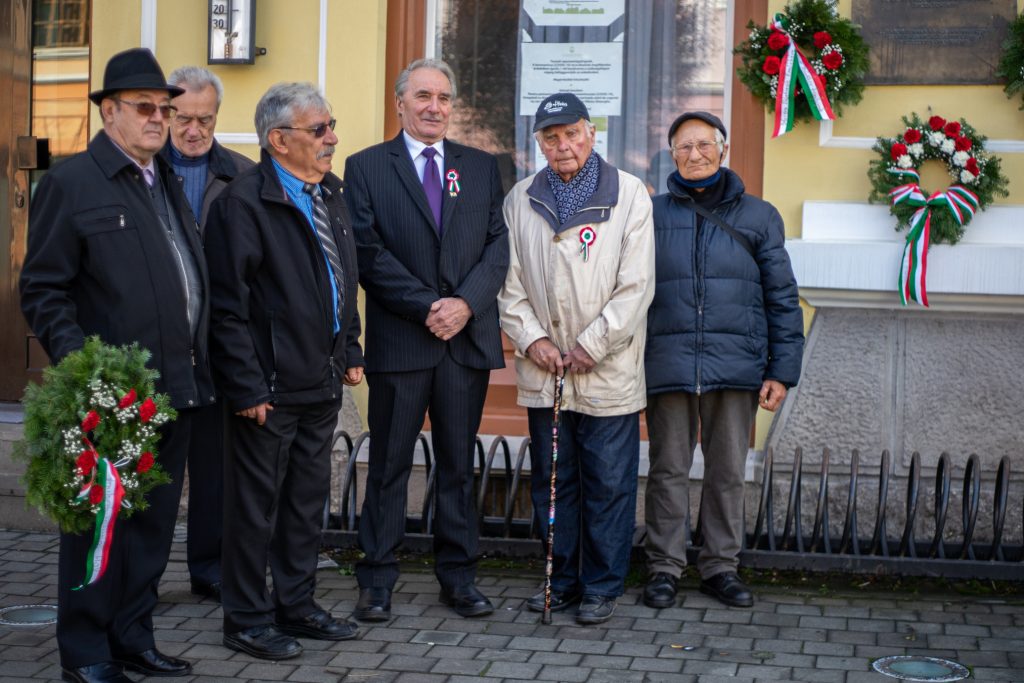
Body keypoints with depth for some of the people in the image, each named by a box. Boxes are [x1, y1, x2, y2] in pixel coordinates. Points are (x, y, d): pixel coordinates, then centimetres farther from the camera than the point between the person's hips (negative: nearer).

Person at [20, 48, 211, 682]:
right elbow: (43, 291, -9)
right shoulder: (71, 182, -6)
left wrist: (199, 372, 13)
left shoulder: (170, 183, 16)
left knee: (154, 525, 14)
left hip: (177, 391, 7)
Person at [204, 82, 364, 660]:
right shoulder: (244, 202, -14)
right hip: (270, 387, -8)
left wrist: (350, 351, 14)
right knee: (257, 505, 4)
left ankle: (298, 606, 30)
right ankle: (248, 619, 17)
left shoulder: (331, 195, 11)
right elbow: (229, 306, -16)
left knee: (308, 502, 16)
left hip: (323, 381, 8)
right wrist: (248, 388, -18)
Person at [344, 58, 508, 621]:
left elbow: (497, 247, 6)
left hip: (468, 339, 3)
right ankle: (377, 582, 12)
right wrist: (426, 307, -13)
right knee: (388, 466, 4)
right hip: (398, 341, -3)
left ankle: (459, 577, 18)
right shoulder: (366, 167, 4)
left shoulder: (481, 168, 13)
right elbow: (368, 253, -5)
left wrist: (465, 304, -10)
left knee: (459, 464, 9)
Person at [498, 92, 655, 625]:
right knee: (551, 481, 11)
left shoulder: (629, 195, -2)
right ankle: (561, 579, 24)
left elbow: (636, 286, -7)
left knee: (608, 484, 2)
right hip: (543, 373, 3)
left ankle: (602, 586, 14)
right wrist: (531, 339, -5)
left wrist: (590, 346, -11)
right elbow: (511, 282, 10)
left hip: (608, 372, -3)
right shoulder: (521, 200, 9)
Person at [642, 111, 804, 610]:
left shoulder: (758, 217, 8)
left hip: (736, 365, 1)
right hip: (668, 366, 0)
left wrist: (781, 371, 1)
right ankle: (664, 567, 15)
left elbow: (782, 300, 8)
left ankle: (720, 565, 19)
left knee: (728, 471, 7)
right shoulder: (652, 215, 7)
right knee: (669, 470, 5)